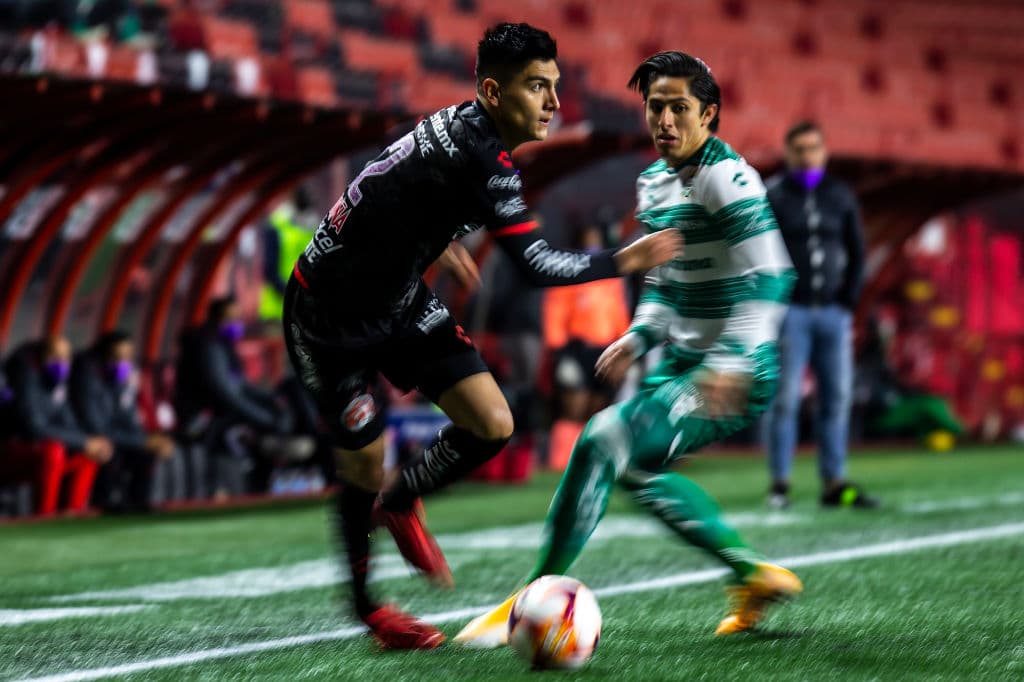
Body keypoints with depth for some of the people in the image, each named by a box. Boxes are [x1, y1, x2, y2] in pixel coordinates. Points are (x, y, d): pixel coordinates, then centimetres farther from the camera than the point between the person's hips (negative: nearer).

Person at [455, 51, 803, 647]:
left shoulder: (726, 178, -17)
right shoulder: (653, 183, 11)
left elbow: (769, 278, -26)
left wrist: (732, 363, -35)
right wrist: (642, 335, 12)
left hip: (734, 380, -10)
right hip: (680, 364, 10)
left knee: (603, 440, -22)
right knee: (636, 470, 23)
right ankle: (755, 576, 34)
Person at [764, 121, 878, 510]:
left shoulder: (841, 196, 11)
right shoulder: (771, 196, 0)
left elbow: (856, 253, 15)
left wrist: (848, 300, 5)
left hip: (833, 312, 4)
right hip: (789, 312, -4)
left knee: (837, 397, 2)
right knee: (785, 397, -6)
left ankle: (834, 483, 6)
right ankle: (780, 483, -1)